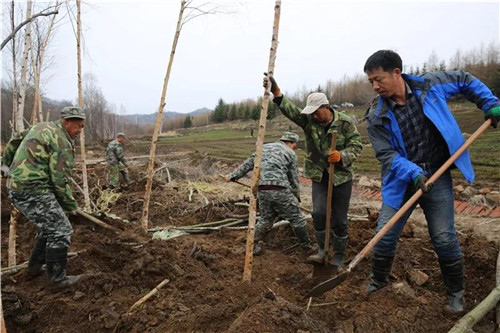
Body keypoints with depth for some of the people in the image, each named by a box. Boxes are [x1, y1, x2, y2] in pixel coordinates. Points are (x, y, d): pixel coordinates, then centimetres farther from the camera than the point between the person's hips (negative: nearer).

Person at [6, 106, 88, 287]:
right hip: (33, 191, -10)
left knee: (50, 227, 22)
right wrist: (70, 206, -3)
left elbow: (12, 144, 27)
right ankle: (58, 277, 7)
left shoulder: (42, 128, 15)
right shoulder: (62, 142, -15)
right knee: (61, 231, -3)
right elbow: (60, 180, -15)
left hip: (17, 187, 10)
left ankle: (34, 268, 33)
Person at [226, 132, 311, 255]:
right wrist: (297, 196, 24)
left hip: (261, 190, 5)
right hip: (280, 190, -5)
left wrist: (233, 176, 28)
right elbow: (294, 178, 11)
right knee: (297, 219, 10)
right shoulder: (290, 153, 8)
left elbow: (247, 164, 19)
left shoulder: (263, 147, 21)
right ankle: (307, 247, 19)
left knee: (265, 219, 21)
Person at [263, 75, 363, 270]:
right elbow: (291, 111, -21)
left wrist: (341, 156, -30)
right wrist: (277, 94, -37)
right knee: (319, 213, -12)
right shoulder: (308, 120, -5)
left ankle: (338, 257, 23)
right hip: (319, 177, 2)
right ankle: (322, 250, 11)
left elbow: (357, 146, -9)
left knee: (339, 220, 5)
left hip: (341, 178, -2)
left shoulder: (345, 123, -10)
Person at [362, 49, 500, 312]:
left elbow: (465, 80, 14)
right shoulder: (377, 116, -9)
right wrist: (413, 173, -27)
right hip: (402, 180, 0)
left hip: (437, 175, 0)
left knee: (444, 239, 4)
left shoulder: (430, 85, -6)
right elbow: (386, 154, -13)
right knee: (385, 235, 1)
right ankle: (377, 281, 27)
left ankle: (456, 294, 28)